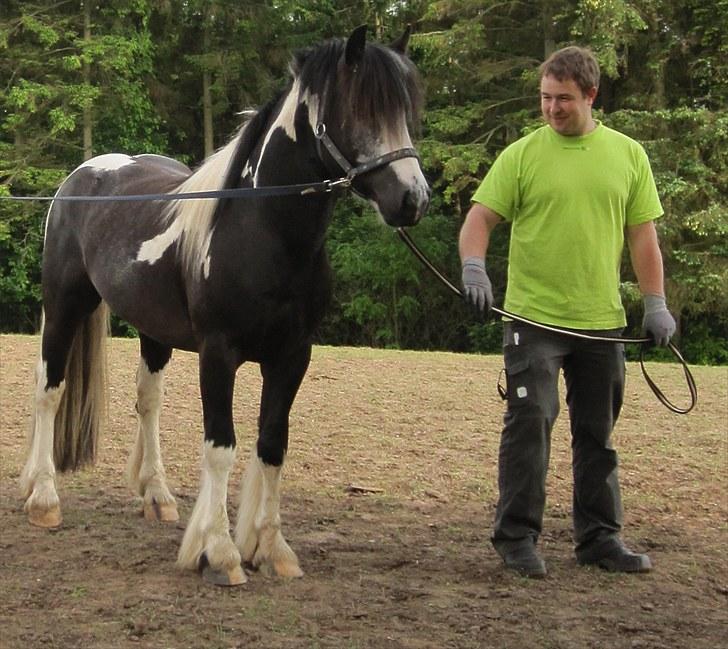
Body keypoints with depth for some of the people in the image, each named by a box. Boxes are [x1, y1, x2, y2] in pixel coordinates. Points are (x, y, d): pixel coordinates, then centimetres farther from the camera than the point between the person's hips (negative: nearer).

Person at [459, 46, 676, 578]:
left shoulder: (628, 155, 7)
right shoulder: (522, 154, -2)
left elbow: (643, 234, 8)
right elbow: (480, 218, -4)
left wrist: (656, 303, 3)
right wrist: (474, 267, -22)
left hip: (601, 322, 3)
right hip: (533, 319, -3)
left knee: (597, 434, 11)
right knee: (529, 424, -7)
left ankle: (600, 538, 22)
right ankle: (517, 537, 3)